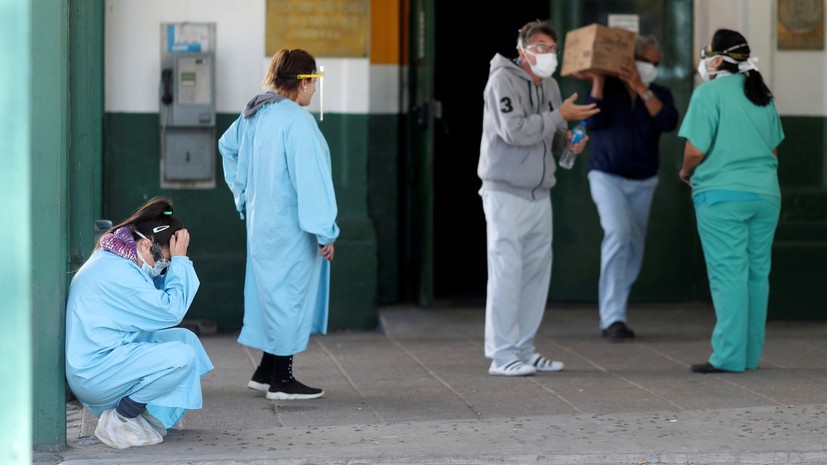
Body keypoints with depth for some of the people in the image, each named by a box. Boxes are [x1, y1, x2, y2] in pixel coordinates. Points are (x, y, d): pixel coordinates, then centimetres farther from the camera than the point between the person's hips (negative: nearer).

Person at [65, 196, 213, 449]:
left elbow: (161, 296, 15)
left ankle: (154, 419, 2)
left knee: (186, 338, 8)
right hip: (94, 374, -11)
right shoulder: (115, 272, -21)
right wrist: (179, 260, -13)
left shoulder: (112, 260, 13)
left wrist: (177, 261, 3)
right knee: (182, 356, -23)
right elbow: (171, 311, -19)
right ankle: (119, 419, -10)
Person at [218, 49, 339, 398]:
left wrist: (244, 194, 27)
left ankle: (266, 371, 22)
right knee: (290, 293, -1)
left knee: (271, 290, 17)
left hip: (260, 222, 9)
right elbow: (310, 179, -22)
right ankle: (281, 380, 5)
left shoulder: (254, 113, 7)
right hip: (290, 227, -9)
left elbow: (227, 146, 24)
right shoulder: (297, 121, -20)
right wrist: (324, 231, -18)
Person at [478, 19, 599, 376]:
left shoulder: (549, 86, 15)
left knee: (536, 272, 8)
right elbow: (514, 130, -21)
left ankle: (523, 350, 16)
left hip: (539, 195, 8)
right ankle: (502, 355, -5)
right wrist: (559, 115, -19)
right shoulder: (503, 80, -9)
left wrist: (567, 140, 0)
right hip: (506, 194, -8)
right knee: (506, 272, -8)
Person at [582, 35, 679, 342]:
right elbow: (593, 122, -16)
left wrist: (641, 88, -19)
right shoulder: (607, 88, -1)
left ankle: (612, 316, 20)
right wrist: (597, 81, -18)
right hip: (608, 176, -4)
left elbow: (669, 123, -14)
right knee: (618, 234, -23)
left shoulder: (660, 95, 6)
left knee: (633, 249, 6)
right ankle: (612, 318, -24)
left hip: (643, 182, 4)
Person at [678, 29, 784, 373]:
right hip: (766, 193, 7)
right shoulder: (763, 95, 13)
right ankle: (751, 355, 14)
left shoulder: (709, 93, -8)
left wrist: (686, 173, 6)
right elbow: (775, 148, 18)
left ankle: (729, 356, -7)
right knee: (757, 273, 9)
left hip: (722, 195, -6)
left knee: (728, 274, -6)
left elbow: (696, 150, -13)